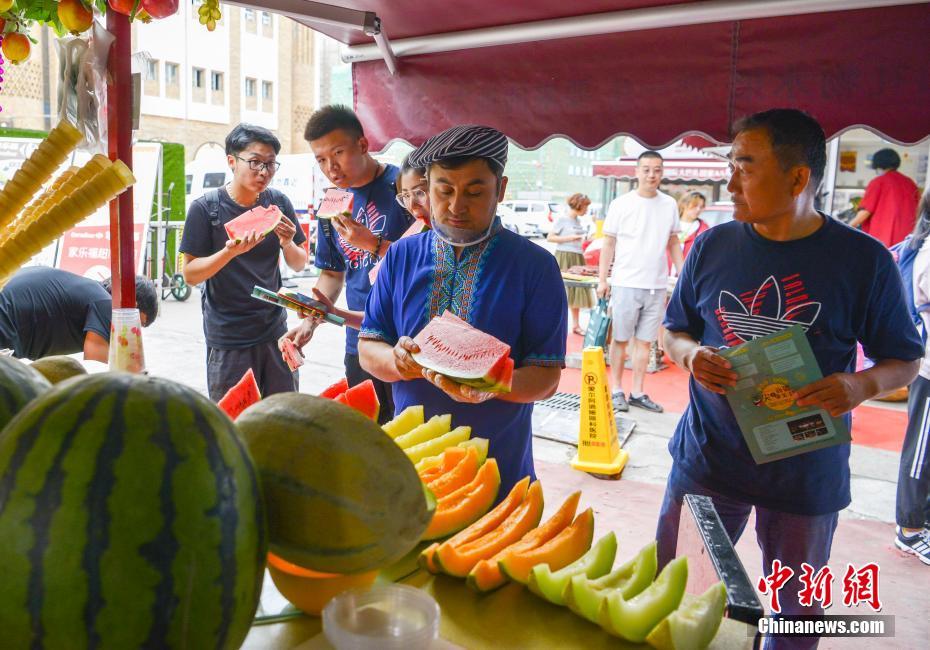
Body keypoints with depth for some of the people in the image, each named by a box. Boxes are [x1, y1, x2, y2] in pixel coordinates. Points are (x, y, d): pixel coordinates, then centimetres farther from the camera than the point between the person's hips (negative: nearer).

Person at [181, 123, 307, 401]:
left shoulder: (278, 203, 2)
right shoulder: (205, 208, -8)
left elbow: (299, 264, 7)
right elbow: (190, 274, -8)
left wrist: (288, 243, -14)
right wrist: (231, 251, -24)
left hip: (275, 331, 4)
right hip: (227, 339, -3)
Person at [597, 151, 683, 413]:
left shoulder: (670, 205, 6)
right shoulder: (621, 204, -3)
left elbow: (673, 242, 14)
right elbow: (609, 243, 0)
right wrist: (602, 279, -4)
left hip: (657, 285, 3)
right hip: (626, 283, -3)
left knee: (644, 341, 8)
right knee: (620, 340, 5)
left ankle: (637, 392, 18)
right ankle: (616, 390, 17)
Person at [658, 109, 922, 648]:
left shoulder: (864, 259, -8)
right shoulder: (713, 246, -2)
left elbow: (905, 360, 0)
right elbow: (676, 332, 8)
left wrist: (862, 387, -22)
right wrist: (691, 355, -15)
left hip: (807, 475, -1)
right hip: (707, 458, 2)